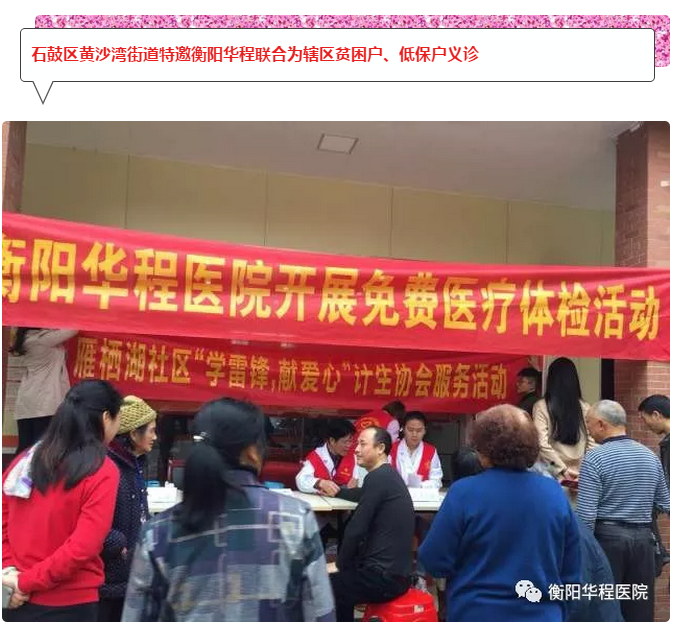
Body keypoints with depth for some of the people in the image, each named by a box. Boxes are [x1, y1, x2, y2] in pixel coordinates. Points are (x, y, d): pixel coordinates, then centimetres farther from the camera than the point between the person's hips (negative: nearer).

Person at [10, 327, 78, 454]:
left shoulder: (28, 338, 10)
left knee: (24, 446, 8)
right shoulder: (46, 338, -11)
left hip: (26, 403, 7)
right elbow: (73, 329, -5)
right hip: (45, 403, -7)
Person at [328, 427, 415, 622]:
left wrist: (340, 564, -3)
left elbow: (356, 528, -17)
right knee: (341, 581, 26)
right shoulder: (389, 474, 13)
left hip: (384, 577, -10)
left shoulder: (377, 477, -16)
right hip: (395, 571, 10)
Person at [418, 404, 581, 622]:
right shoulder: (555, 493, -3)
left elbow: (435, 562, -11)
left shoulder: (465, 492, -16)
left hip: (478, 616, -3)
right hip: (541, 617, 4)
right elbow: (570, 570, 6)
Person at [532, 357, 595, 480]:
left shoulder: (541, 407, -5)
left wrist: (563, 469, -10)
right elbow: (592, 443, 1)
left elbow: (542, 444, -13)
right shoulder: (584, 408, 3)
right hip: (581, 474, 3)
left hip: (553, 474, -3)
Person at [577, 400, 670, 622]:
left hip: (608, 536, -5)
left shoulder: (595, 458, -11)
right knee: (641, 609, 12)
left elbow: (586, 514, -14)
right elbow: (665, 502, 14)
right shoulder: (650, 456, 6)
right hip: (643, 537, 5)